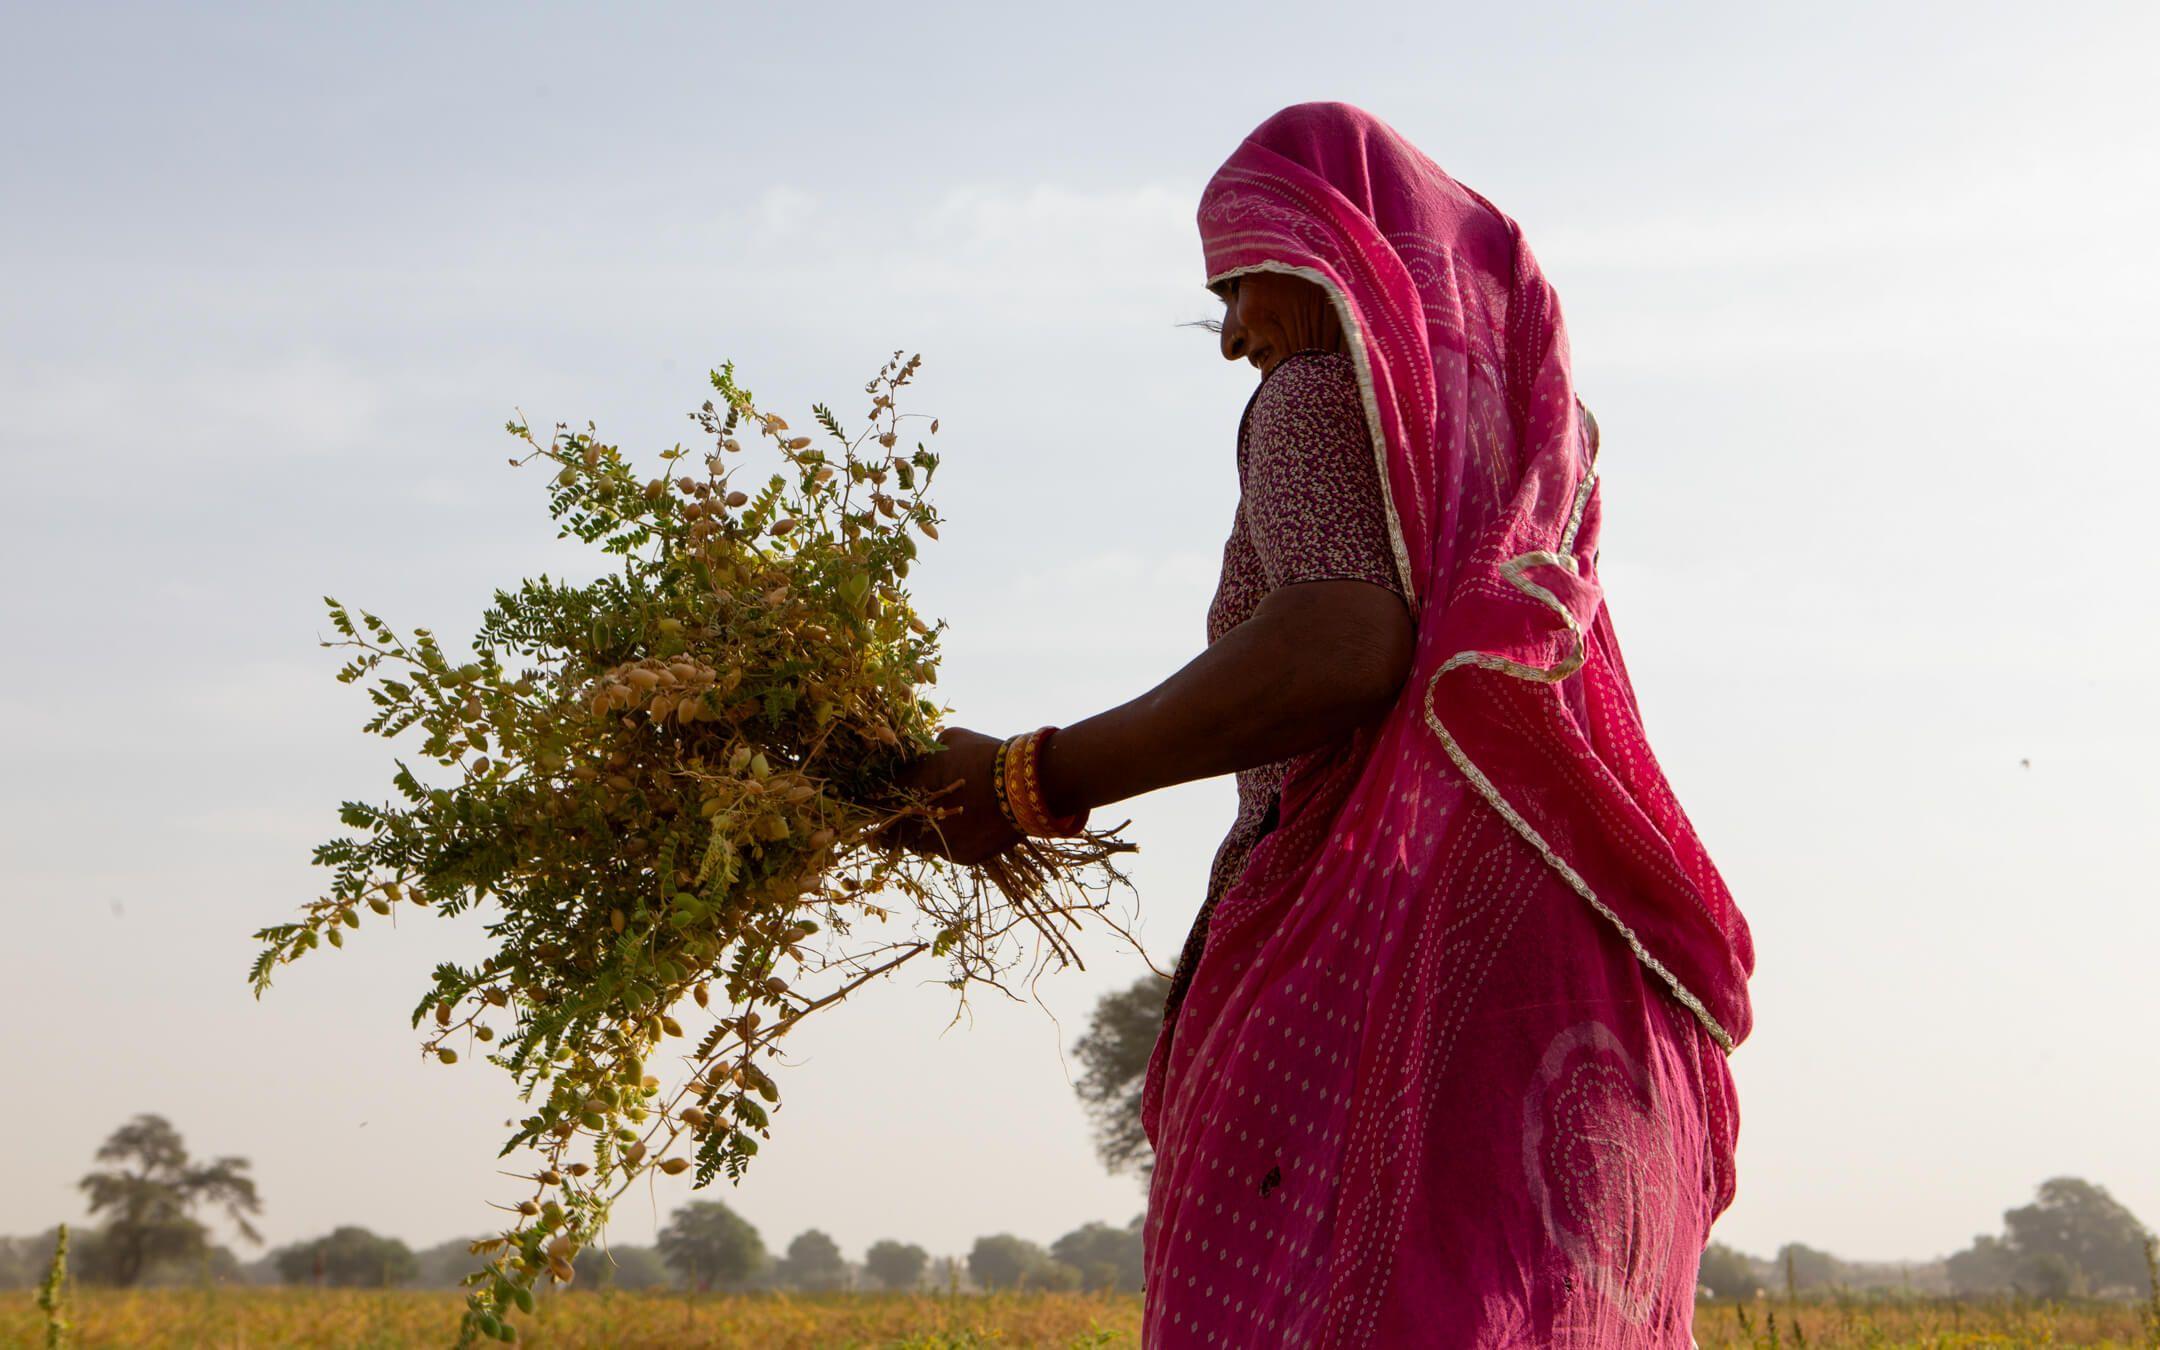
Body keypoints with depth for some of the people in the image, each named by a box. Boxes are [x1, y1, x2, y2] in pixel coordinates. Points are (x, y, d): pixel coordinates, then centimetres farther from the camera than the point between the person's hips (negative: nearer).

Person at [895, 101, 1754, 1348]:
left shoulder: (1323, 394, 2)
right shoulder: (1526, 426, 24)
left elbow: (1340, 649, -16)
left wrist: (1036, 784, -11)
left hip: (1381, 975, -8)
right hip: (1560, 1003, 8)